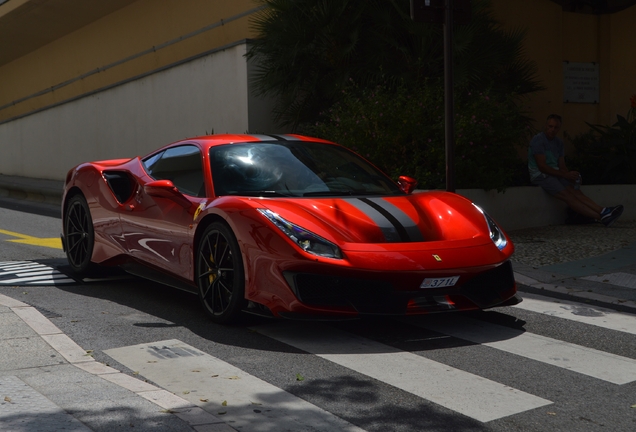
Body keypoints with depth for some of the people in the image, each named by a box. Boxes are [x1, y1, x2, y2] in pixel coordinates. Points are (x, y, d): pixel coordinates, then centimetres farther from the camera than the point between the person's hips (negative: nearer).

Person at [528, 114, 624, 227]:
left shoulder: (558, 142, 13)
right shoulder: (538, 140, -11)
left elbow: (562, 166, 14)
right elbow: (542, 166, -18)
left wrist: (571, 176, -9)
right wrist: (566, 175, -17)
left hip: (555, 174, 8)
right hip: (540, 175, -8)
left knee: (576, 192, -16)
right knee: (568, 196, -23)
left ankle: (603, 211, -34)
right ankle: (600, 217, -35)